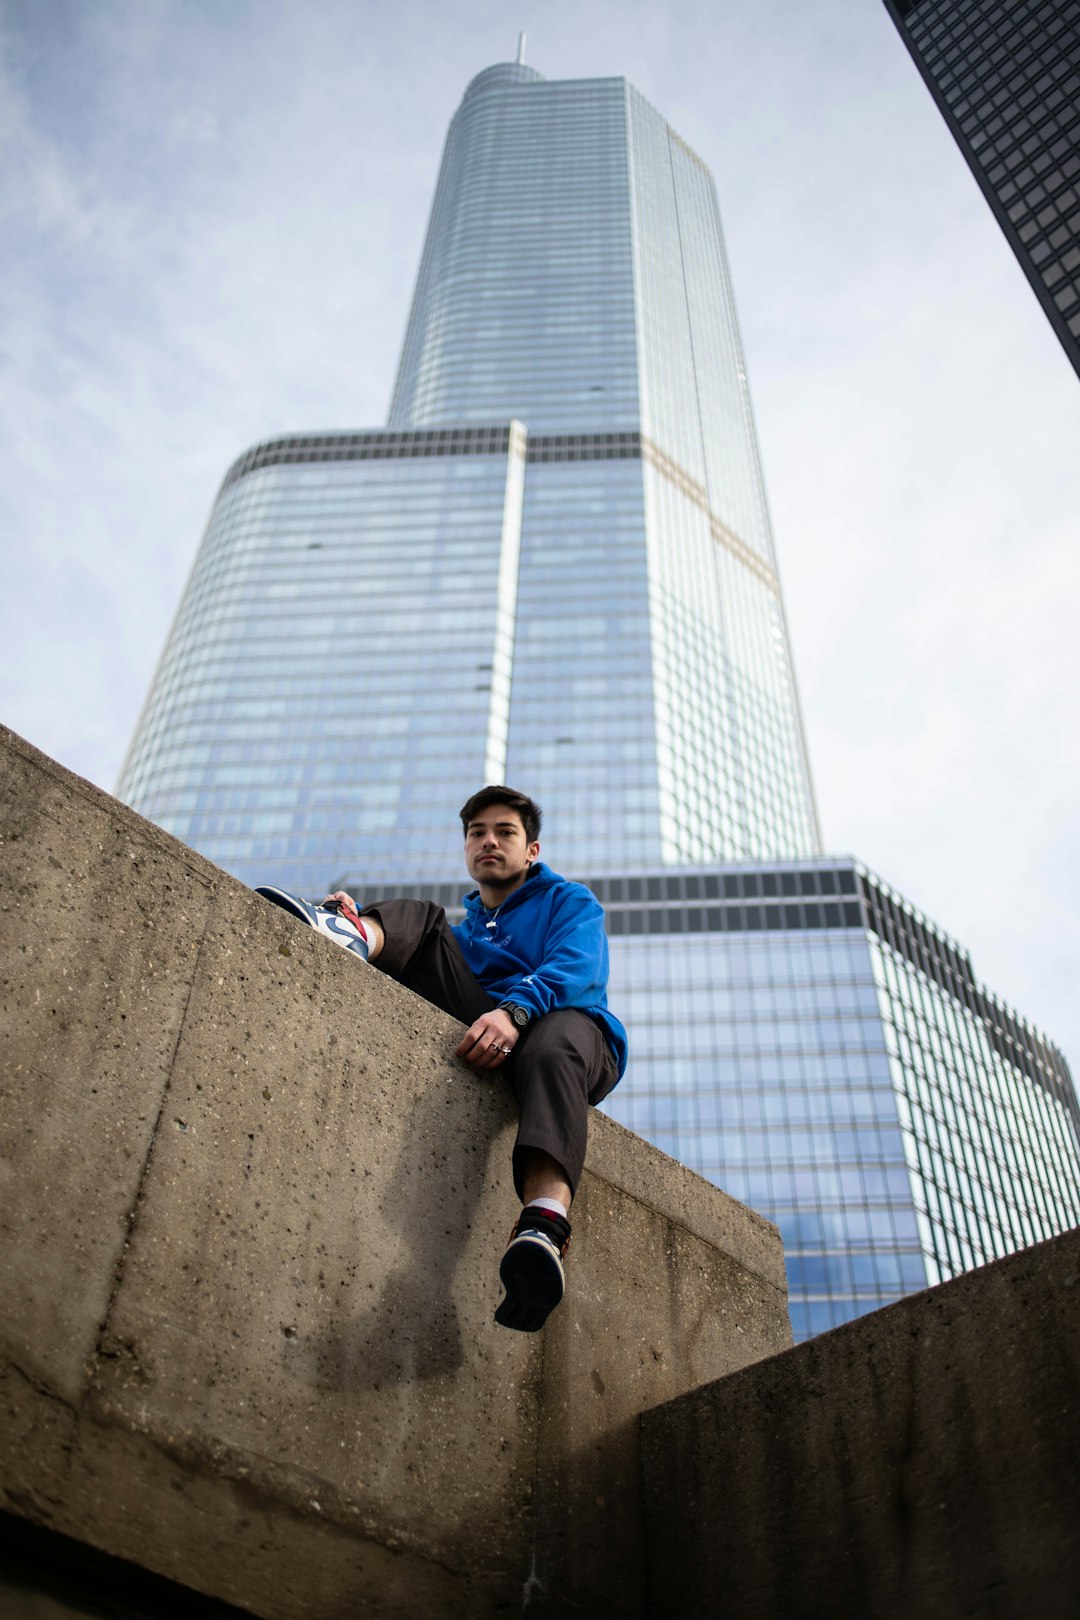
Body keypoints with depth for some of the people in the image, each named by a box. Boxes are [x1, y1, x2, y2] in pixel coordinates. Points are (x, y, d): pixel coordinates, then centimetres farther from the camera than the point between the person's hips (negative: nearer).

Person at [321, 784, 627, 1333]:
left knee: (554, 1043, -39)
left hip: (570, 1024, -3)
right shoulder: (460, 929, 32)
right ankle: (357, 935, -42)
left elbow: (575, 969, -4)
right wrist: (367, 930, -13)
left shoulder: (570, 901, 19)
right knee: (420, 918, -5)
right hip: (479, 1034, 4)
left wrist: (514, 1010, -26)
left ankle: (544, 1227, -62)